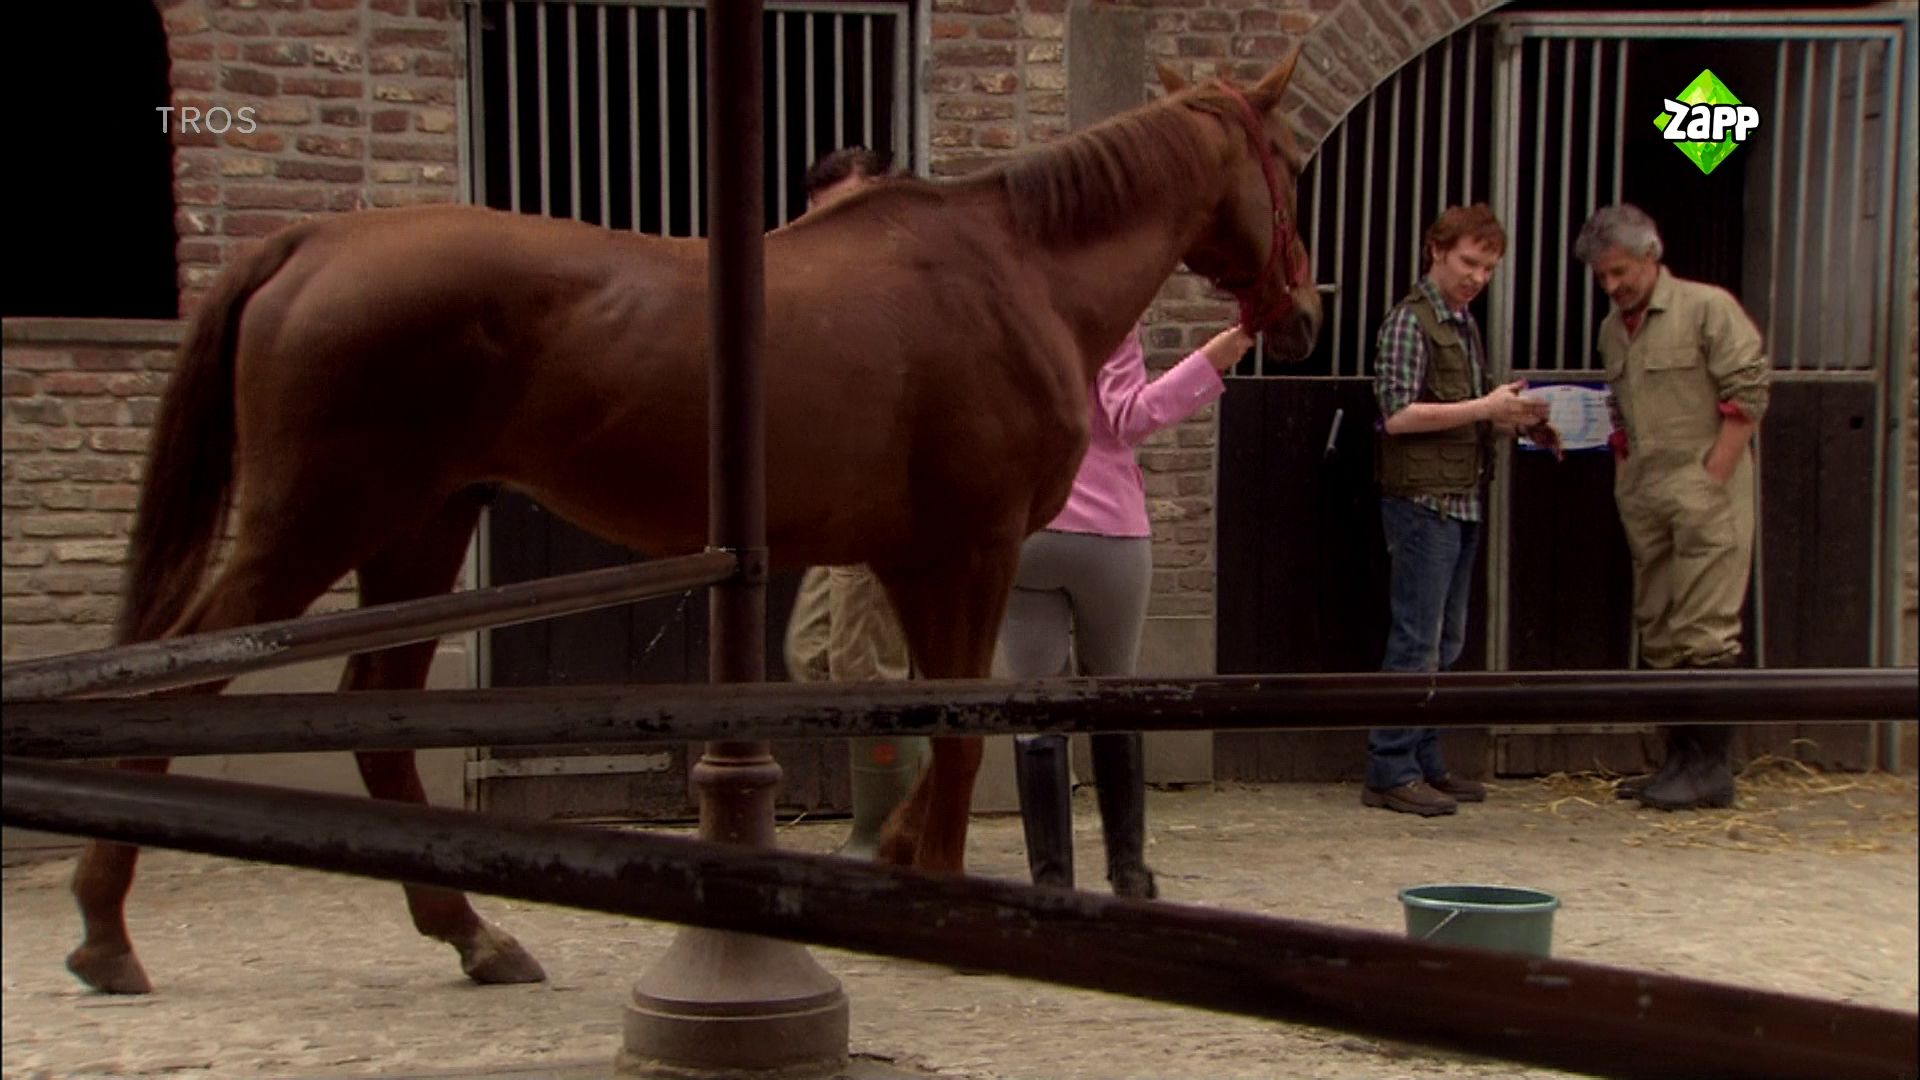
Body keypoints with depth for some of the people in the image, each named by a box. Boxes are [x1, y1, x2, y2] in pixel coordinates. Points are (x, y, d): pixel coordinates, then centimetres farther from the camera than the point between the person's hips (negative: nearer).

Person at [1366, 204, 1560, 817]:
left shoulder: (1464, 324, 18)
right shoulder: (1410, 320, -8)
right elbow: (1398, 414, -17)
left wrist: (1520, 422, 9)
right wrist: (1486, 409, -19)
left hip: (1462, 500, 9)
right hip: (1423, 498, -9)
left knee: (1444, 644, 11)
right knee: (1415, 641, -7)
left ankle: (1425, 764, 18)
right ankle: (1390, 772, -3)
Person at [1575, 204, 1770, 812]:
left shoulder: (1708, 308, -5)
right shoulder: (1613, 330, 16)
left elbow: (1748, 393, -10)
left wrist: (1712, 478, -14)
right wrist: (1627, 482, 11)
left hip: (1703, 495, -7)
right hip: (1644, 503, 8)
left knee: (1704, 634, -9)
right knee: (1658, 636, 9)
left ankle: (1710, 770, -5)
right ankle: (1680, 761, 17)